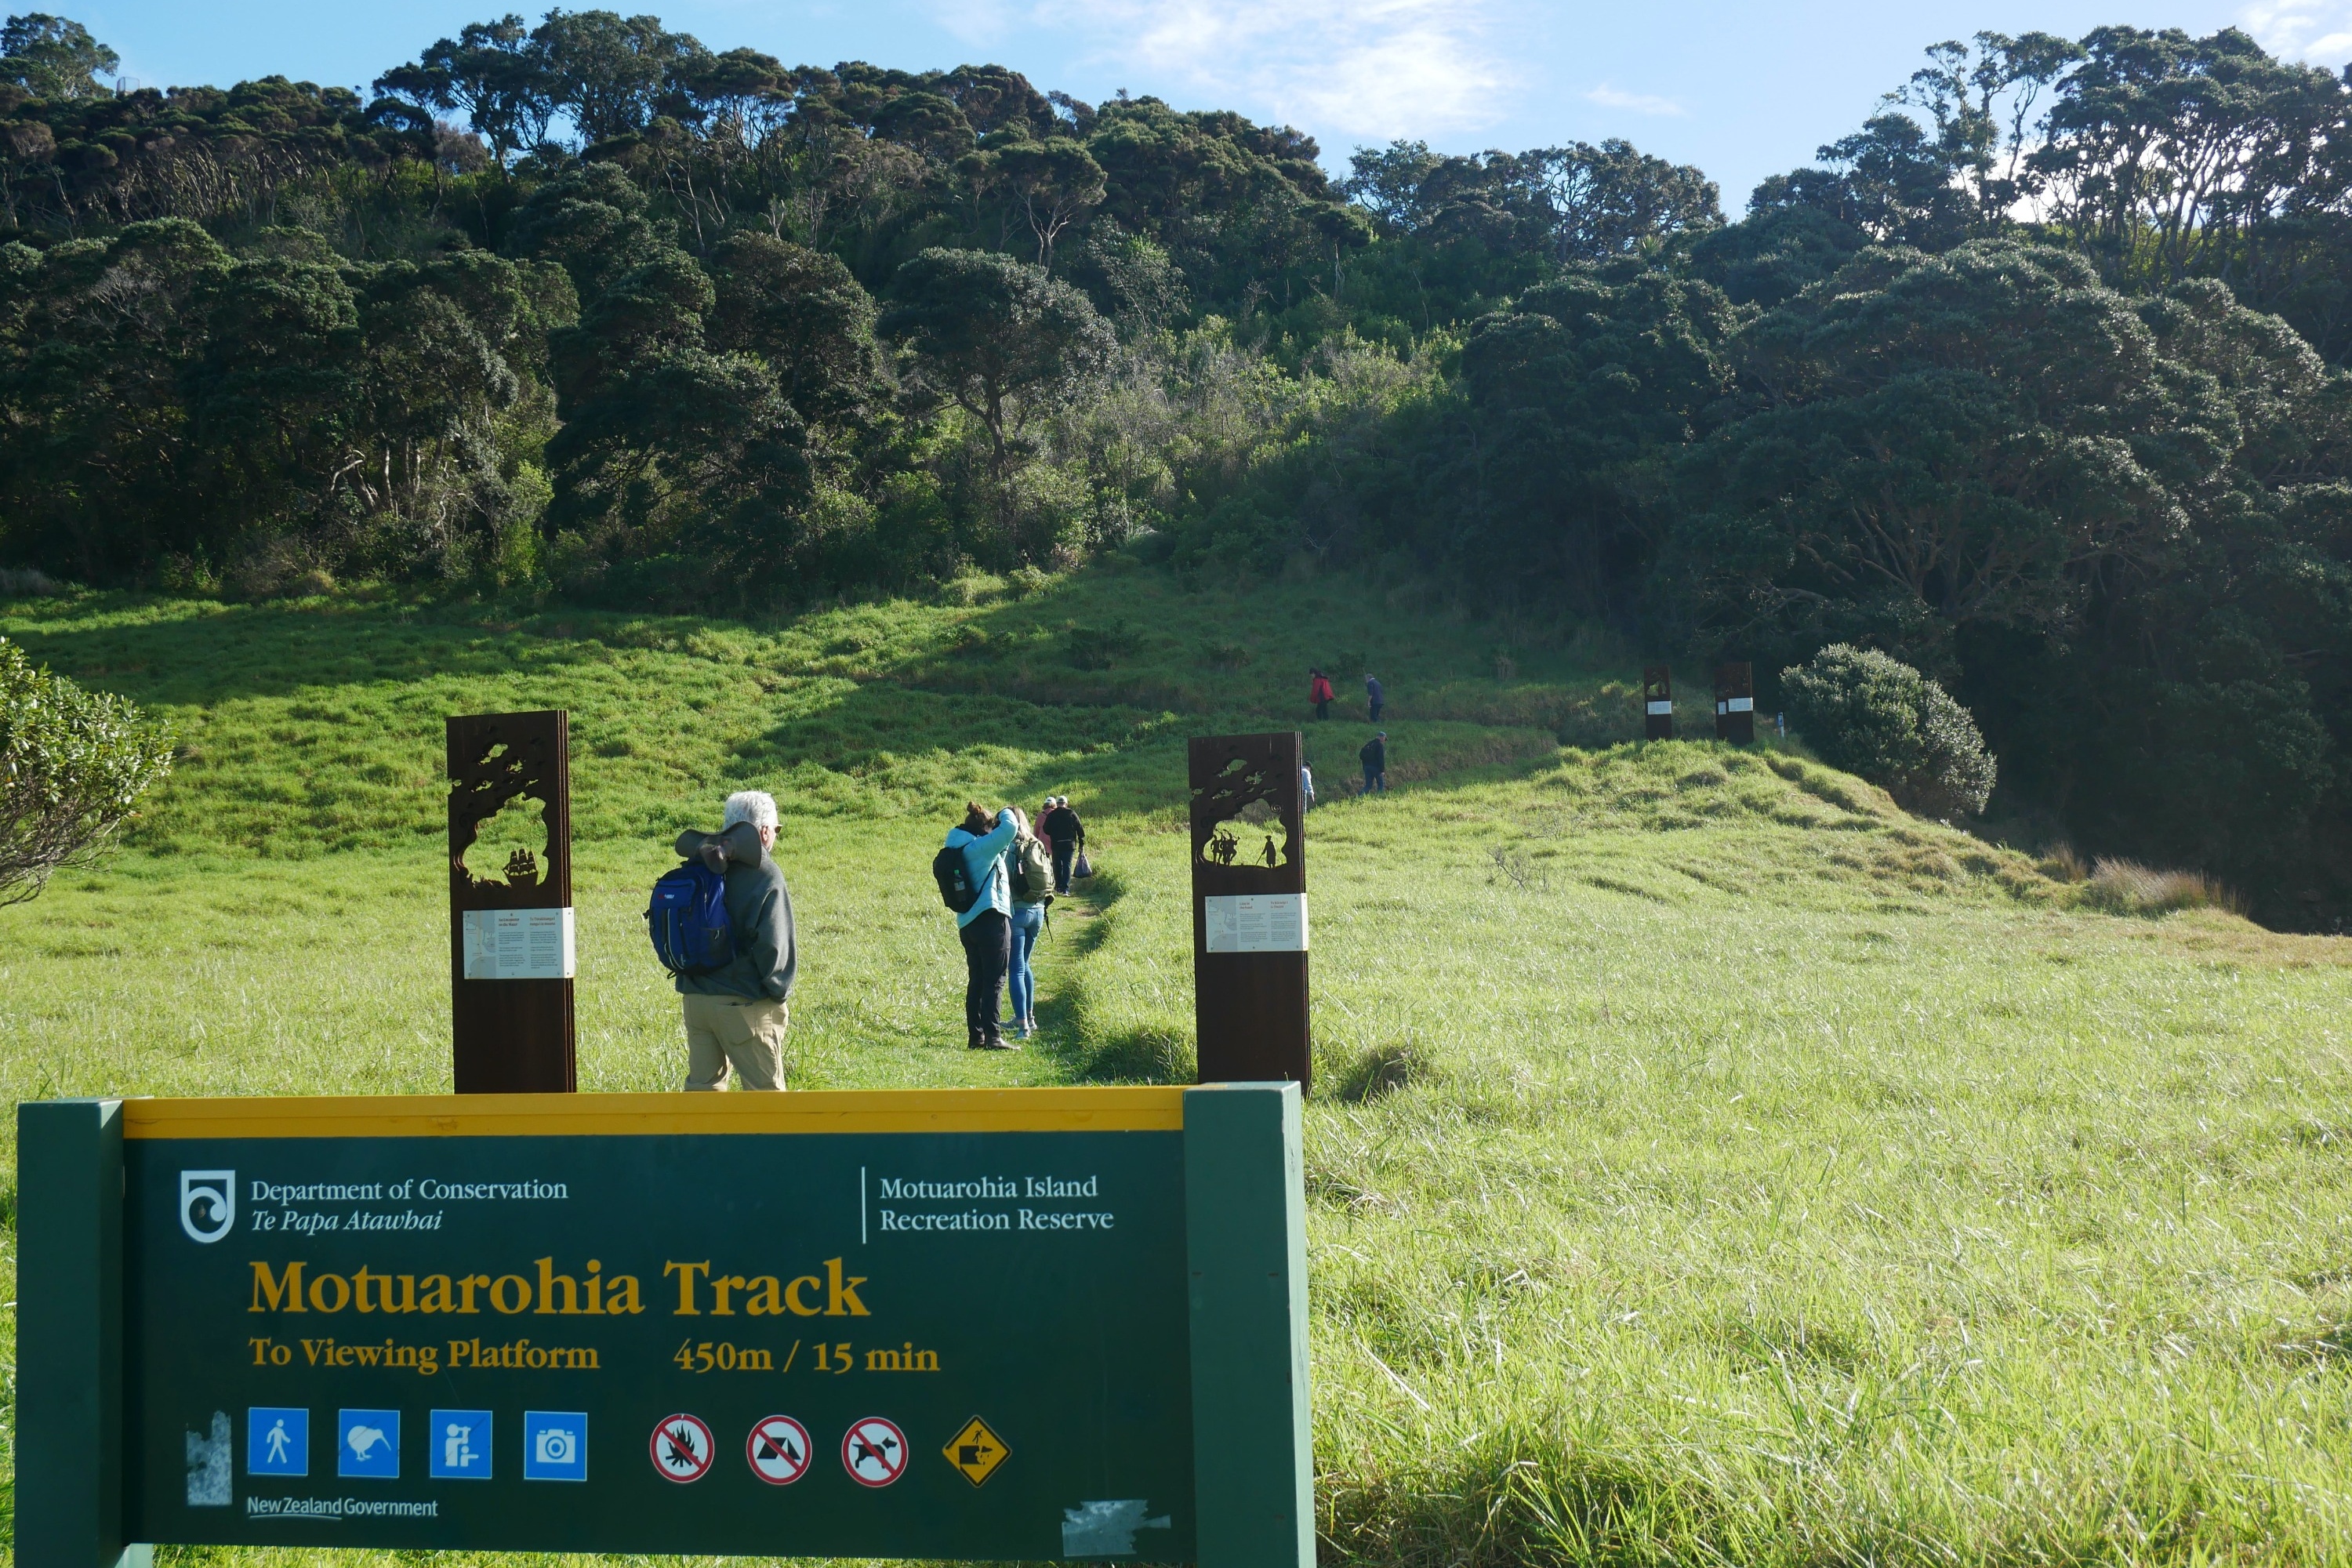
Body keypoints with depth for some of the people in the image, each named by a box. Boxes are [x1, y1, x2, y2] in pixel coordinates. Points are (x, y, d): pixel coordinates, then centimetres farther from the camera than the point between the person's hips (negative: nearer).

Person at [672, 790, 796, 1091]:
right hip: (743, 1004, -6)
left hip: (695, 996, 6)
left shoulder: (702, 867, 7)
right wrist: (780, 993, -5)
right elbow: (773, 946, -18)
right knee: (765, 1088, 5)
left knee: (702, 1084, 14)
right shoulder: (766, 876, -15)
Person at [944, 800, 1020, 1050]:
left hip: (967, 923, 9)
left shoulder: (958, 849, 13)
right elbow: (1009, 828, -22)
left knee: (976, 981, 12)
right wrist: (1006, 813, 0)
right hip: (991, 919, -9)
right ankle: (993, 1037, -8)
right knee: (994, 980, -6)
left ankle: (975, 1036, 14)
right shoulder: (980, 847, -12)